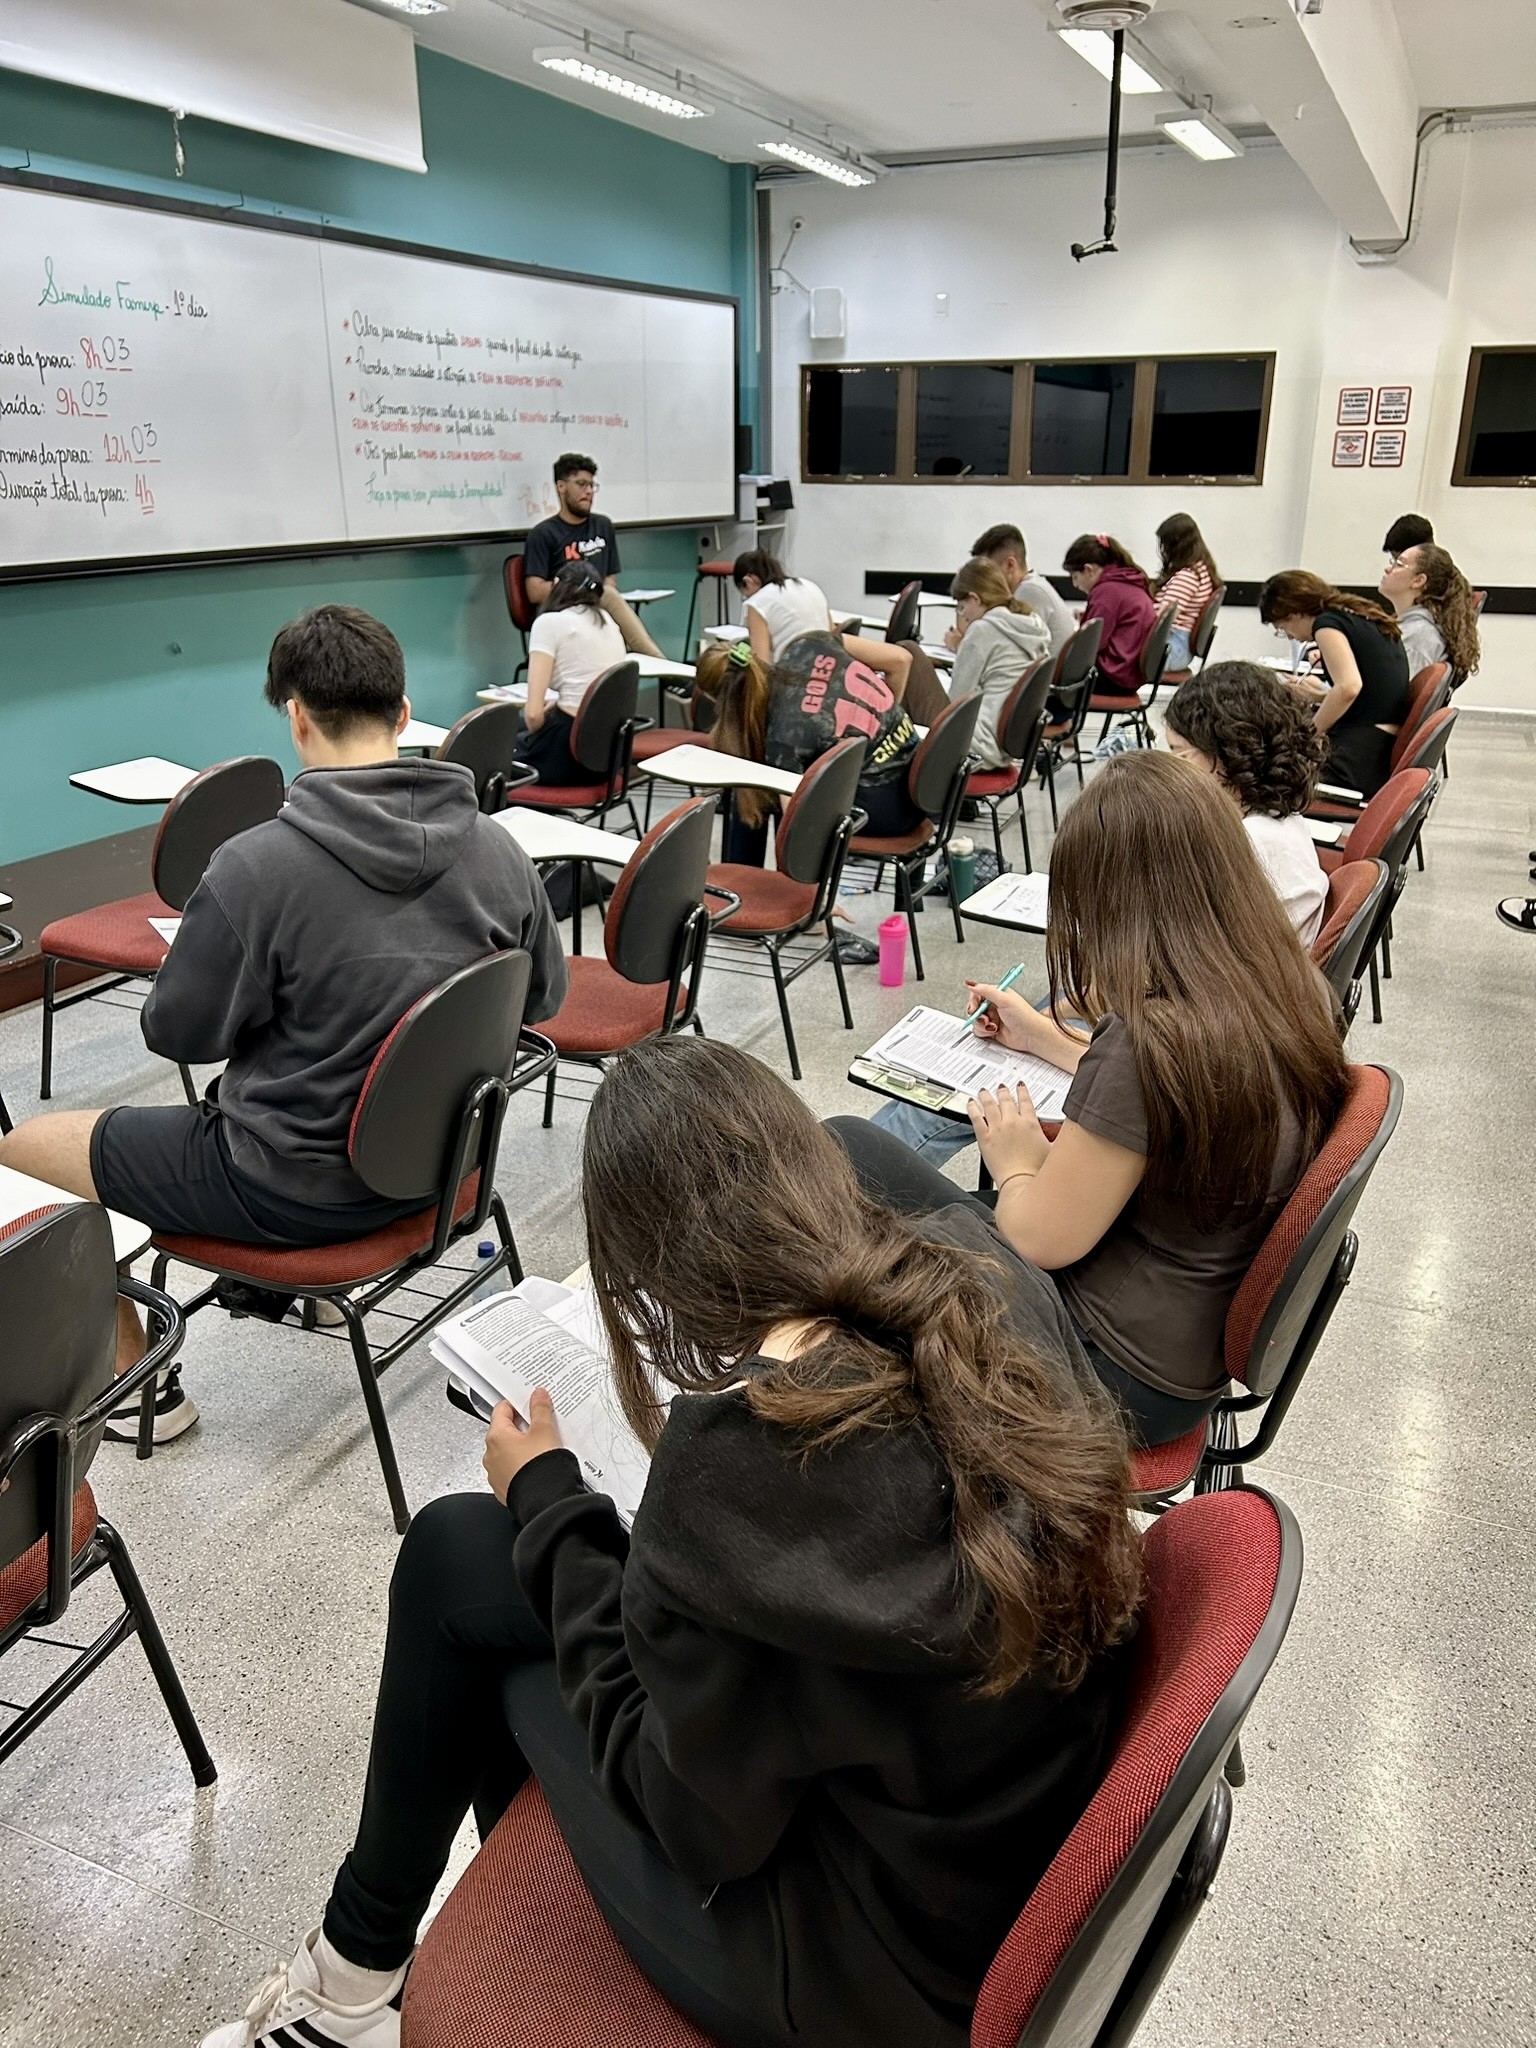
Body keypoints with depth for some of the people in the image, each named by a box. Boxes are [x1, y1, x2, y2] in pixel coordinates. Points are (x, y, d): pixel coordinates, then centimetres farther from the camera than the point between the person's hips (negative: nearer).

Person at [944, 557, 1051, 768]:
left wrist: (959, 647, 7)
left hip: (990, 742, -9)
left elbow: (956, 699, -7)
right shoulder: (1034, 623, 12)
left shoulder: (983, 629, -12)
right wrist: (963, 648, 15)